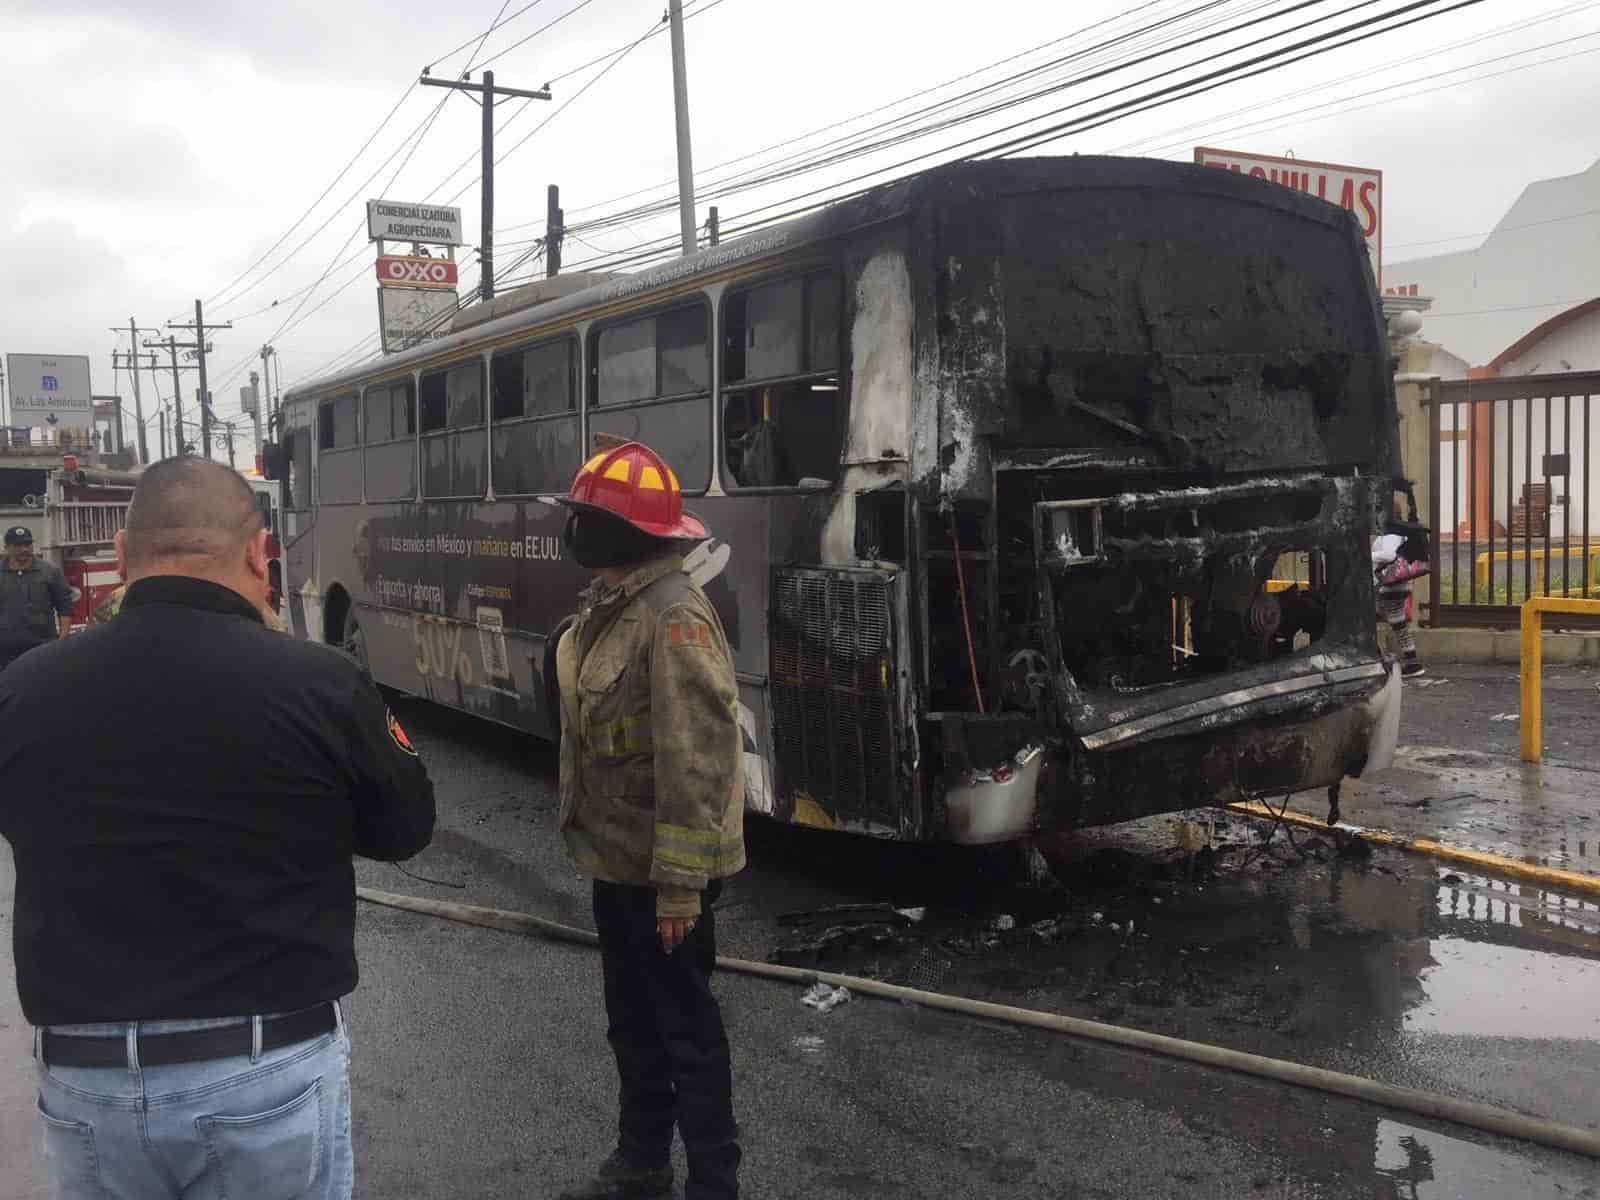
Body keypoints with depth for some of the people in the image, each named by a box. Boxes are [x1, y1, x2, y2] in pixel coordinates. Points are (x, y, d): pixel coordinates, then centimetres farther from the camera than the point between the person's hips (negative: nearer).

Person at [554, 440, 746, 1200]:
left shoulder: (673, 616, -23)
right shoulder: (606, 608, 8)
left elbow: (695, 759, -26)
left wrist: (680, 882, -25)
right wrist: (593, 843, 19)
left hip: (661, 871, -10)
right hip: (617, 860, 10)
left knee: (685, 1026, 5)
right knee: (631, 1020, 22)